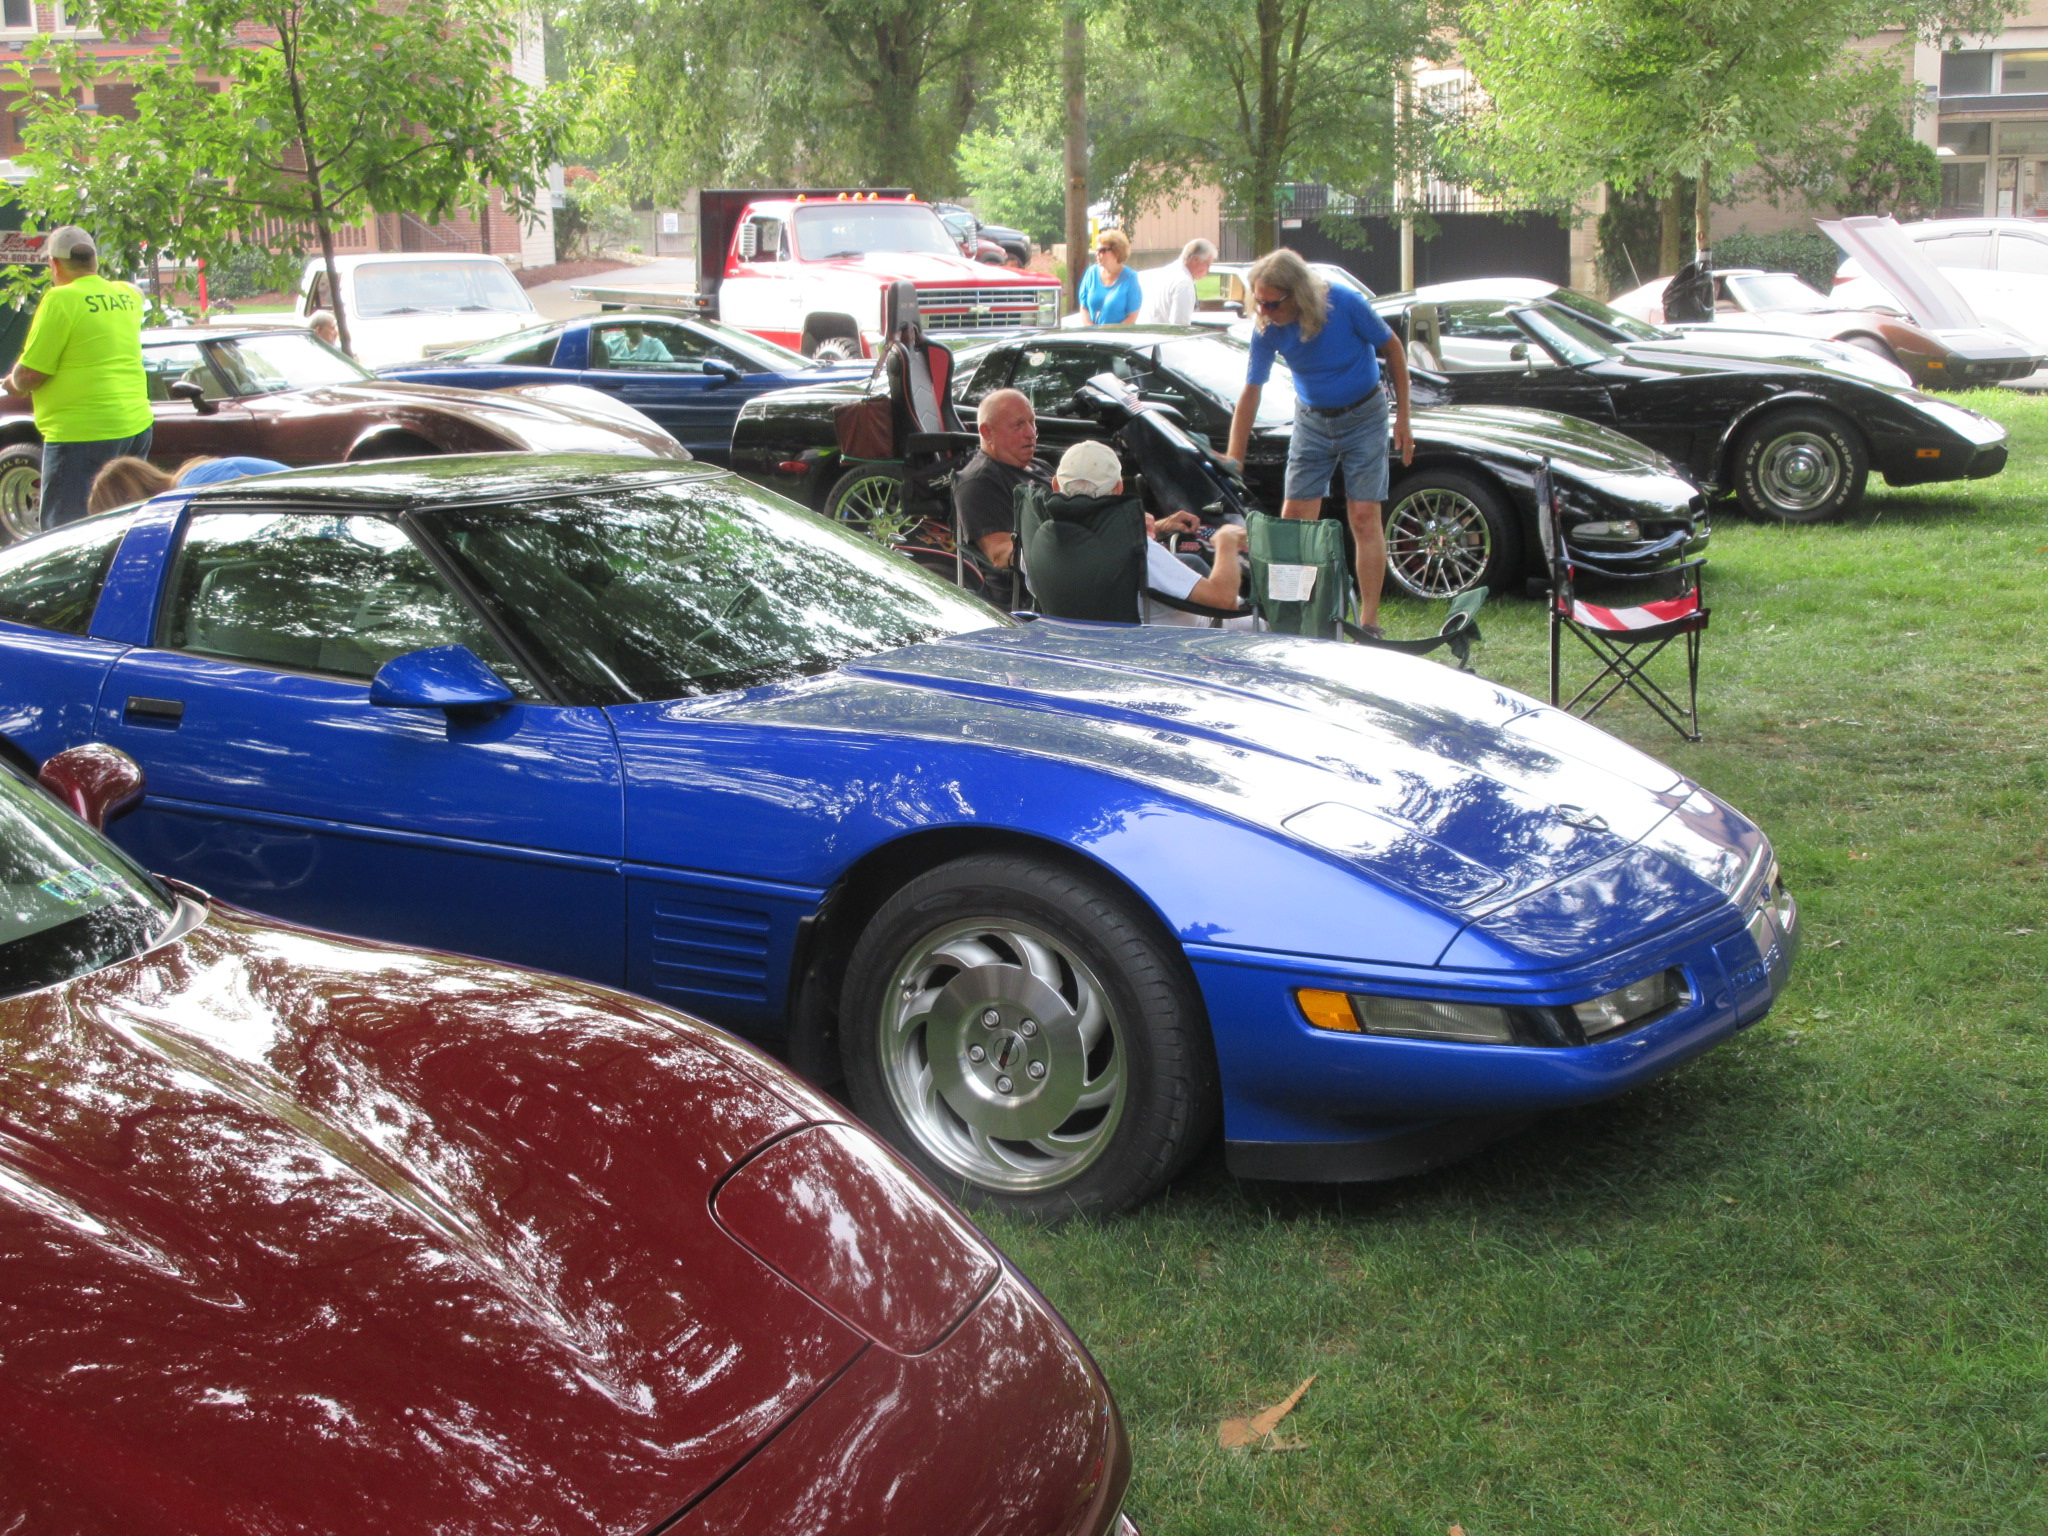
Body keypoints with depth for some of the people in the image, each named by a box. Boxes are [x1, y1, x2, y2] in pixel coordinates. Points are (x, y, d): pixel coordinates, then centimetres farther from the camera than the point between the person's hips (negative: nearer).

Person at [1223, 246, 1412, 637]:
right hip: (1311, 420, 3)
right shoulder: (1267, 329, -16)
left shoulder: (1345, 305, -24)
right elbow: (1250, 393, -11)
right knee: (1294, 517, -4)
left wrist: (1403, 418, -9)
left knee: (1364, 517, -7)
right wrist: (1233, 462, -16)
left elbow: (1392, 348, -10)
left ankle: (1369, 621, -3)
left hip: (1363, 417, -3)